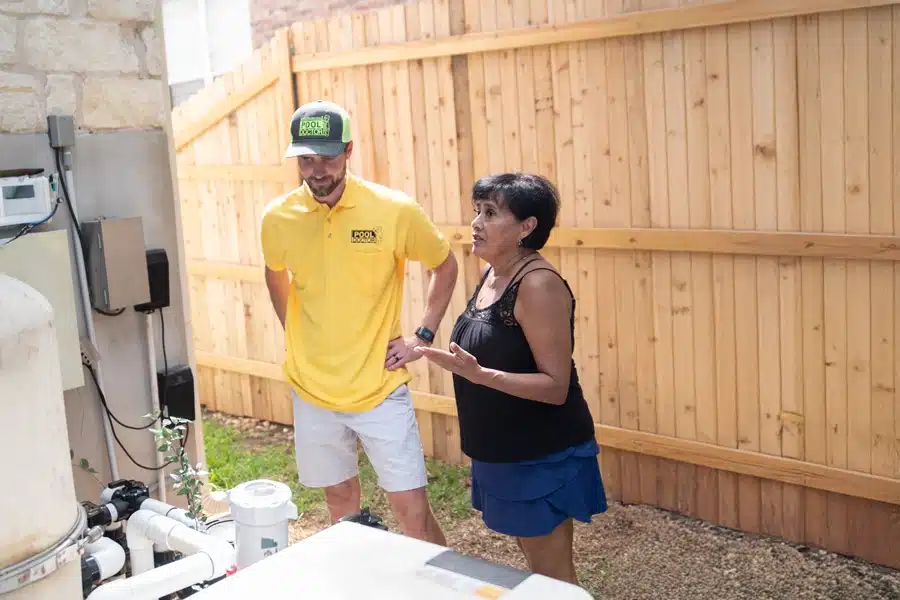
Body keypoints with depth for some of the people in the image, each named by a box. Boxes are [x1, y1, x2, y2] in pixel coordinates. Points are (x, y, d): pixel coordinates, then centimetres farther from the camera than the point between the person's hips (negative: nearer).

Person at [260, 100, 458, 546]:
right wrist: (299, 337, 10)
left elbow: (445, 265, 3)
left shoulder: (395, 210, -13)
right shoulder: (278, 217, -4)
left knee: (412, 508, -2)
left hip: (380, 388, -3)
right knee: (340, 498, 18)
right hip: (312, 391, 3)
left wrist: (423, 335, -3)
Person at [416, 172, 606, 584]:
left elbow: (555, 386, -25)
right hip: (505, 451, 9)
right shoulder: (493, 275, 5)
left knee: (554, 577, 6)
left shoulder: (538, 284, -22)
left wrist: (476, 374, -34)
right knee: (534, 570, 21)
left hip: (544, 457, -9)